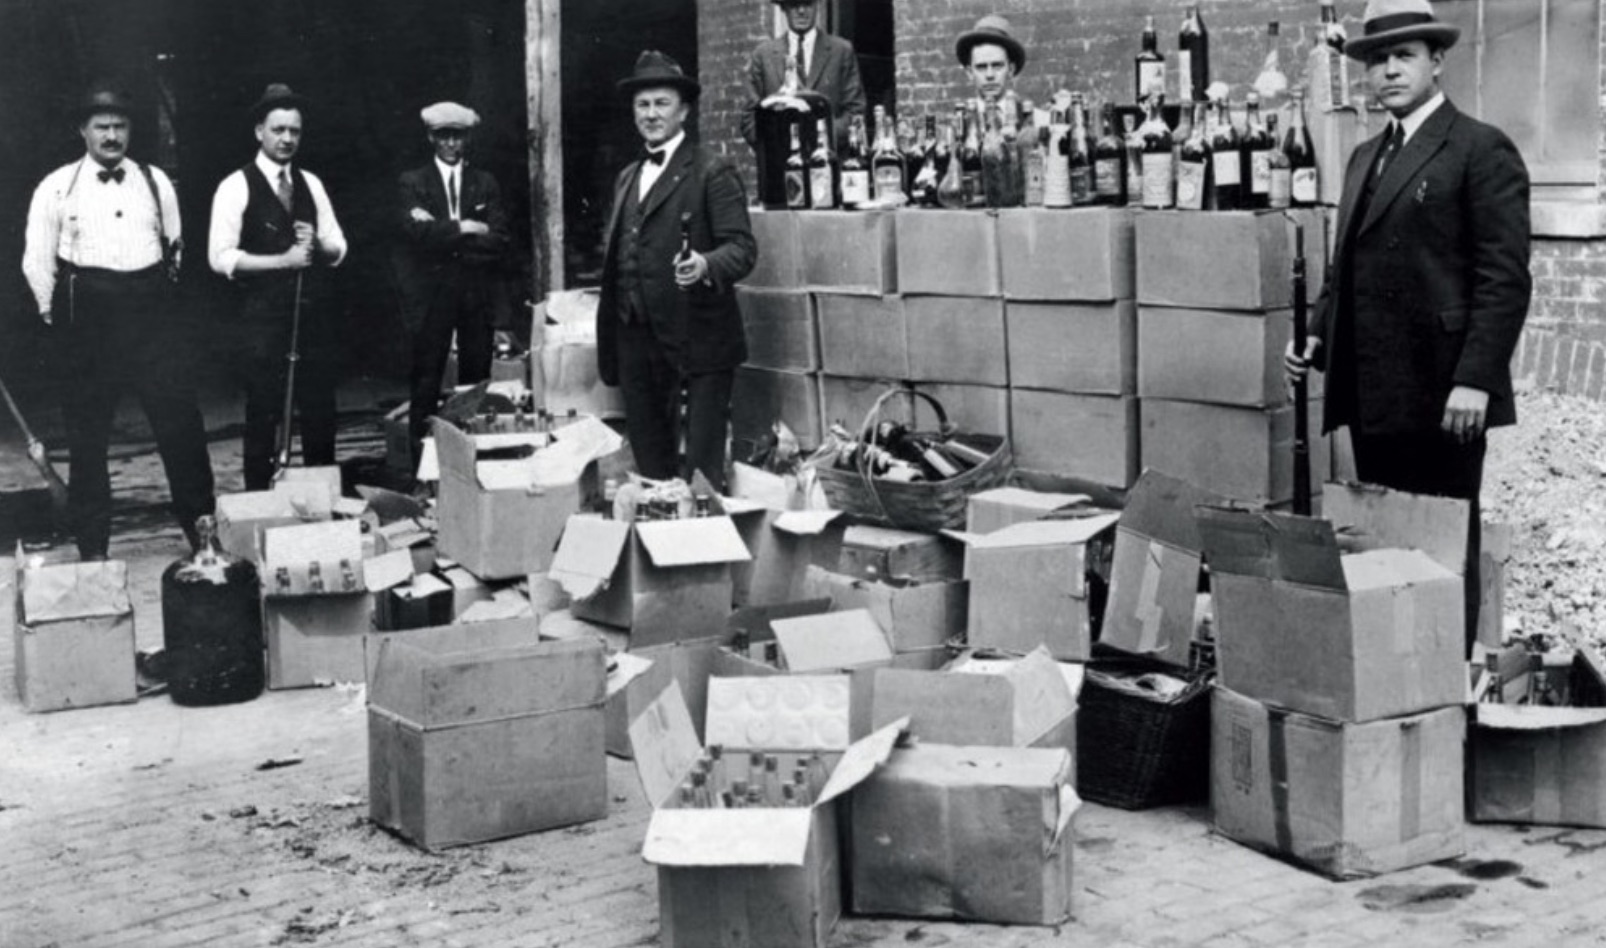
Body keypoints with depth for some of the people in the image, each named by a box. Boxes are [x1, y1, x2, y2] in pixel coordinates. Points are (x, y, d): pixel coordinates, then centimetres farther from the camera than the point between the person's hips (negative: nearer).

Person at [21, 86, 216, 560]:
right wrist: (56, 314, 4)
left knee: (182, 424, -1)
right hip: (88, 321, -2)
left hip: (151, 314, 2)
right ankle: (91, 547, 14)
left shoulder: (154, 182, 9)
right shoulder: (57, 188, 1)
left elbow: (174, 242, 20)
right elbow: (37, 260, 4)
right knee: (88, 436, 4)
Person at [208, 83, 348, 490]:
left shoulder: (310, 184, 12)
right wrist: (283, 261, -17)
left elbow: (338, 249, 14)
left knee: (319, 412, 7)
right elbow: (220, 257, -12)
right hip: (262, 316, -5)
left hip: (311, 312, 5)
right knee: (263, 415, 0)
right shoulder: (237, 187, -4)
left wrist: (316, 246, -9)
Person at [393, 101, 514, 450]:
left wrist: (443, 233, -7)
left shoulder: (485, 184, 13)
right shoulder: (413, 182, 7)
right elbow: (417, 231, -10)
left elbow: (498, 241, 1)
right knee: (426, 381, -3)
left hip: (478, 294, 2)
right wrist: (466, 229, -10)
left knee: (476, 381, 2)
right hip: (431, 294, -2)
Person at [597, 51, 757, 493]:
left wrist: (705, 265, -31)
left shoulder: (712, 172, -4)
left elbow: (742, 247, -10)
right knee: (650, 463, 11)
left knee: (701, 472, -5)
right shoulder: (627, 178, 19)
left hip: (696, 341, -7)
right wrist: (610, 339, 17)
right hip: (635, 340, 7)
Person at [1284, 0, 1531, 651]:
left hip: (1441, 400, -7)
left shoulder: (1482, 151, -6)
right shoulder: (1365, 157, 19)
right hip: (1372, 396, 7)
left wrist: (1474, 380, -18)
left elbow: (1505, 278, -12)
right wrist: (1317, 338, 8)